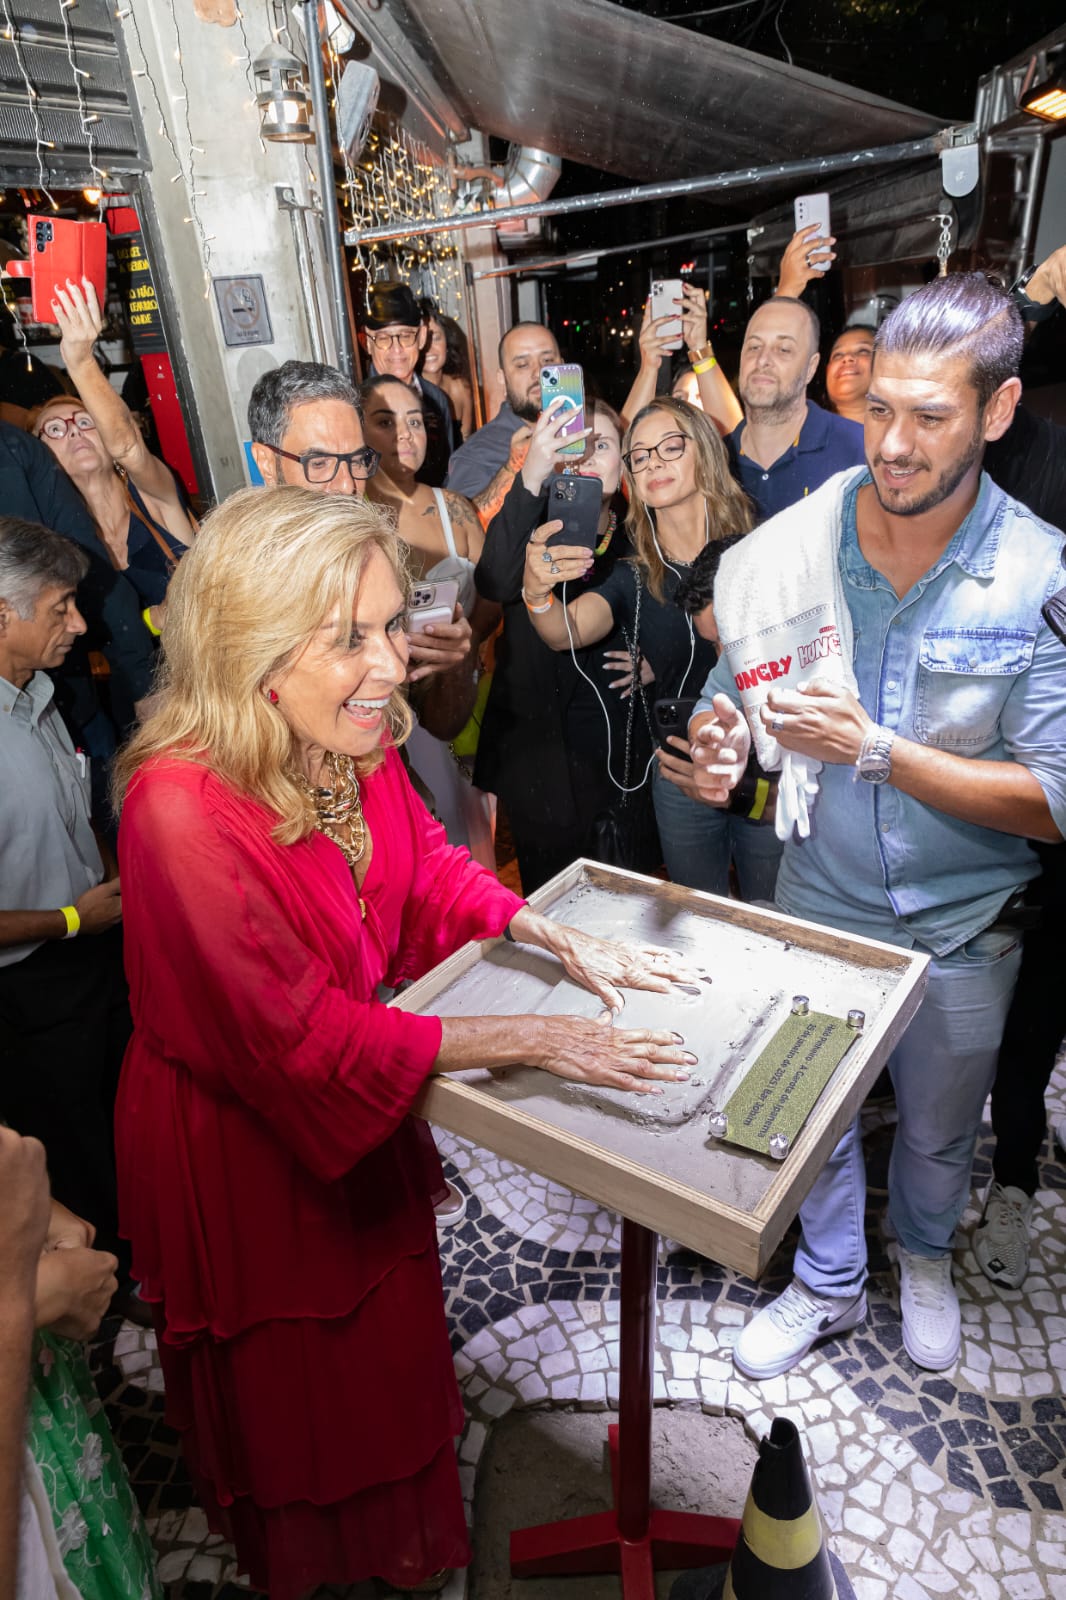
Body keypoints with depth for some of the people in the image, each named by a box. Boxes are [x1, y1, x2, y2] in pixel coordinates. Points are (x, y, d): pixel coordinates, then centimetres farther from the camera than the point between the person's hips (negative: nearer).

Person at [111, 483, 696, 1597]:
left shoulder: (355, 740, -13)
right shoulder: (182, 808, -35)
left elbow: (427, 870, 2)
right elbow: (296, 1035, -32)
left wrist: (558, 939, -11)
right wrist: (532, 1041, -31)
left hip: (353, 1097, 6)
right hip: (238, 1138, -6)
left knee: (388, 1330, 28)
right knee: (289, 1384, 23)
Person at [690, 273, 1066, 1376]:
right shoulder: (785, 547, -13)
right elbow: (724, 700, -6)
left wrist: (873, 749, -31)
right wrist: (716, 743, -30)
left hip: (964, 924, 0)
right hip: (820, 898, 1)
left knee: (939, 1128, 24)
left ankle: (924, 1257, 59)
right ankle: (829, 1286, 49)